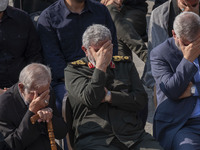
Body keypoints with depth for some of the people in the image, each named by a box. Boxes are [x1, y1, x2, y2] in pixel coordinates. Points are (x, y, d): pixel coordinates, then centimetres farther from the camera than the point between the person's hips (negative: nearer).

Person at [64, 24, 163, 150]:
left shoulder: (125, 64, 22)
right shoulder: (73, 71, 11)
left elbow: (141, 100, 10)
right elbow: (90, 100, -7)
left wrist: (109, 96, -1)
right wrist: (101, 66, -3)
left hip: (133, 134, 3)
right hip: (94, 138, -3)